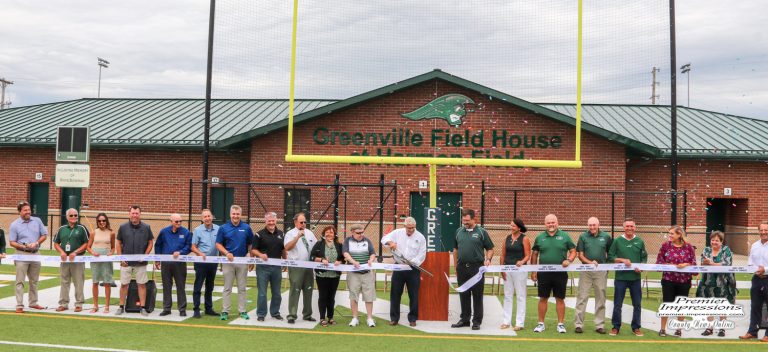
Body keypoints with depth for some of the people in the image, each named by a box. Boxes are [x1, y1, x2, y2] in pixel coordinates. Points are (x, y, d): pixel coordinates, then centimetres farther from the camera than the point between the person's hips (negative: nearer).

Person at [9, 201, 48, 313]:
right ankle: (19, 305, -4)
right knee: (20, 281, -5)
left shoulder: (37, 221, 5)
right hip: (22, 254, -4)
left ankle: (33, 302, 25)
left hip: (35, 254, 4)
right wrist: (24, 246, -20)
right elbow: (12, 242, -5)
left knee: (34, 281, 14)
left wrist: (36, 243, -9)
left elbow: (44, 235, 8)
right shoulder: (15, 224, -4)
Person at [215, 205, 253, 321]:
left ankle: (242, 311, 13)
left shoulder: (246, 228, 2)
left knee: (242, 288, 8)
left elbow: (251, 244, 7)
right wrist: (226, 253, -15)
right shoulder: (223, 228, -1)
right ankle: (225, 311, 8)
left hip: (243, 261, 1)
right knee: (227, 288, 4)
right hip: (228, 261, -1)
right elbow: (218, 244, 1)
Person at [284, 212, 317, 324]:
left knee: (308, 291, 11)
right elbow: (287, 247, -20)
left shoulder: (309, 233, 14)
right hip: (296, 267, -6)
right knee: (295, 291, -6)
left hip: (309, 266, 6)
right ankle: (292, 315, -1)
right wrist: (298, 236, -27)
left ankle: (307, 314, 20)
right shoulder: (290, 234, -4)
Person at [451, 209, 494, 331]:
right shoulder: (459, 231, 11)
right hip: (462, 268, 4)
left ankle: (477, 321, 7)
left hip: (477, 267, -3)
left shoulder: (481, 232, 0)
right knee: (464, 295, 10)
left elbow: (490, 249, 4)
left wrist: (488, 259, -14)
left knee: (477, 295, 1)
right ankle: (464, 319, 19)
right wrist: (456, 266, 14)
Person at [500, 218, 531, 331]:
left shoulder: (524, 239, -5)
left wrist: (522, 262, -28)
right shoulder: (507, 238, 9)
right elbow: (503, 255, 10)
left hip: (519, 270, -5)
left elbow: (528, 255, -9)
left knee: (520, 296, 1)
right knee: (507, 296, 10)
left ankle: (520, 323, 5)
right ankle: (506, 321, 17)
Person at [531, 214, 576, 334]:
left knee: (560, 299, 5)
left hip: (560, 273, -1)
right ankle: (541, 324, 14)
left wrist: (569, 260, -16)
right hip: (543, 273, 1)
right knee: (543, 298, 5)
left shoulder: (564, 236, 2)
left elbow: (573, 251, 4)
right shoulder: (540, 237, 6)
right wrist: (533, 271, 7)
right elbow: (534, 254, 10)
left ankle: (561, 324, 13)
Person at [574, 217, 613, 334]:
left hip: (601, 271, 1)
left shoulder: (606, 237, 3)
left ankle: (600, 325, 16)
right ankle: (578, 324, 3)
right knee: (582, 297, -1)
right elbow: (580, 255, 0)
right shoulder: (583, 237, 1)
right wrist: (590, 262, -16)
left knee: (601, 298, 8)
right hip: (586, 271, -1)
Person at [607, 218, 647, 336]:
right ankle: (616, 327, 15)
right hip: (620, 277, -1)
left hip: (635, 277, 2)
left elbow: (644, 258, 8)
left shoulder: (640, 242, 6)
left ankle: (636, 327, 19)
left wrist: (641, 267, -10)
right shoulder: (617, 241, 1)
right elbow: (610, 257, -1)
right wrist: (622, 260, -14)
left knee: (637, 304, 7)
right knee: (617, 304, 4)